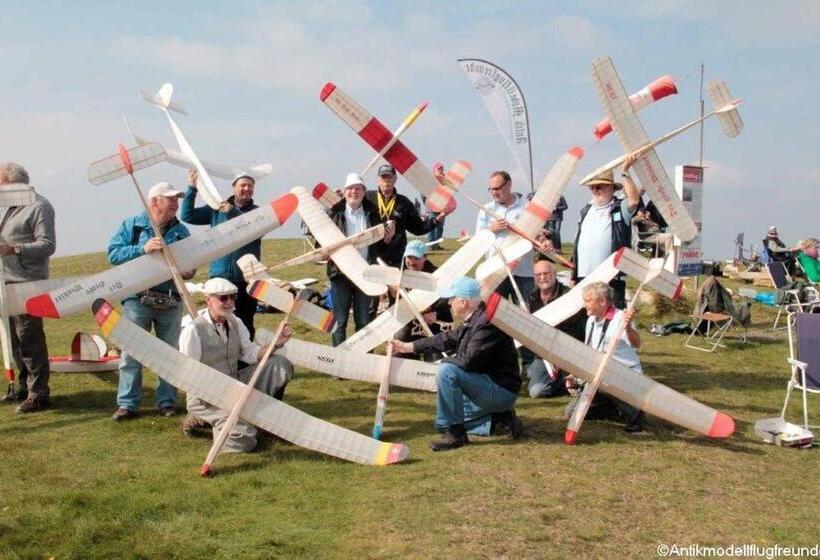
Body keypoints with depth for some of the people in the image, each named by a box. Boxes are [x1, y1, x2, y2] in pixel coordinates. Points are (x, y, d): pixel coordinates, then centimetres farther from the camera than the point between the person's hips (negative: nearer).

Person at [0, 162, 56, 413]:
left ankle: (39, 394, -2)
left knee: (29, 338, -8)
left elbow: (48, 245, -16)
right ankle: (24, 386, 26)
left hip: (28, 284, -9)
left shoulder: (39, 207, -9)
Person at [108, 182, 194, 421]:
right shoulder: (132, 225, 2)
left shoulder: (181, 231, 11)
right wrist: (142, 249, -19)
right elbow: (113, 253, -7)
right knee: (131, 354, -2)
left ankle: (166, 401, 19)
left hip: (171, 302, 3)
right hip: (138, 299, -3)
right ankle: (127, 404, 6)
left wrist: (188, 271, -10)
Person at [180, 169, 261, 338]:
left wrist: (232, 212, -22)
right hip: (219, 277, 2)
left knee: (245, 324, 1)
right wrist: (192, 188, -2)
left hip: (245, 279, -2)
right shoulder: (216, 209, 11)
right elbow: (187, 216, 6)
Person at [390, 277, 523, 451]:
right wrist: (408, 347, 23)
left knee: (446, 371, -26)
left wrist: (445, 361, -8)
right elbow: (447, 339, 20)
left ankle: (455, 433, -16)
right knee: (445, 420, 20)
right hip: (491, 386, 10)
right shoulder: (473, 322, 8)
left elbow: (468, 361, -30)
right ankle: (499, 420, 12)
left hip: (501, 390, -10)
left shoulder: (488, 322, -24)